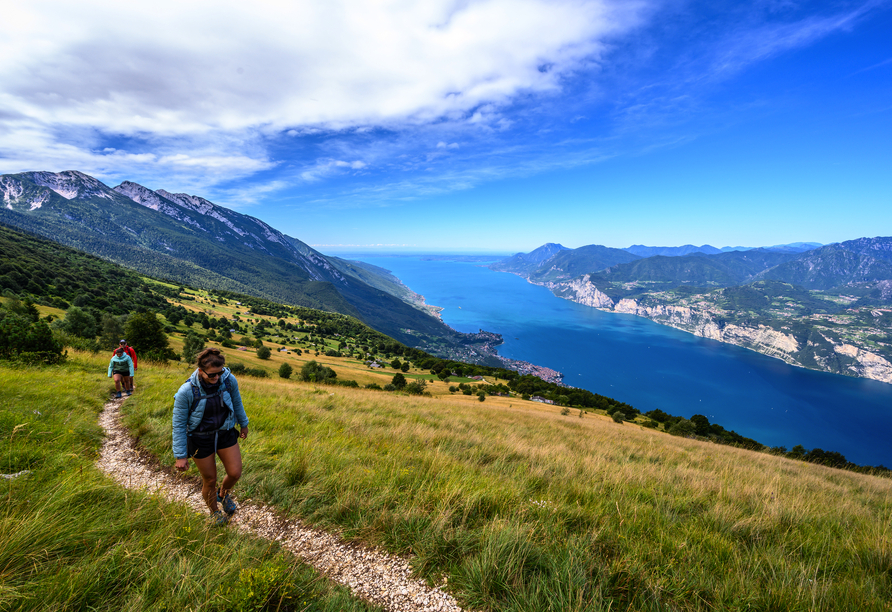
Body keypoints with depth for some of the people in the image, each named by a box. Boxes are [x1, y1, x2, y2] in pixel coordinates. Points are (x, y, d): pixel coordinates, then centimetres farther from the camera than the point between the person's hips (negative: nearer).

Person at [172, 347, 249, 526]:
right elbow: (179, 425, -15)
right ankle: (214, 512, 43)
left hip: (225, 432, 3)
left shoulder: (229, 379, -19)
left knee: (235, 473, 4)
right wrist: (180, 456, -12)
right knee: (210, 480, 11)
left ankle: (223, 494, 41)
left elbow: (236, 402, 2)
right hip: (200, 438, -3)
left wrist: (243, 424, 15)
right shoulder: (186, 392, -28)